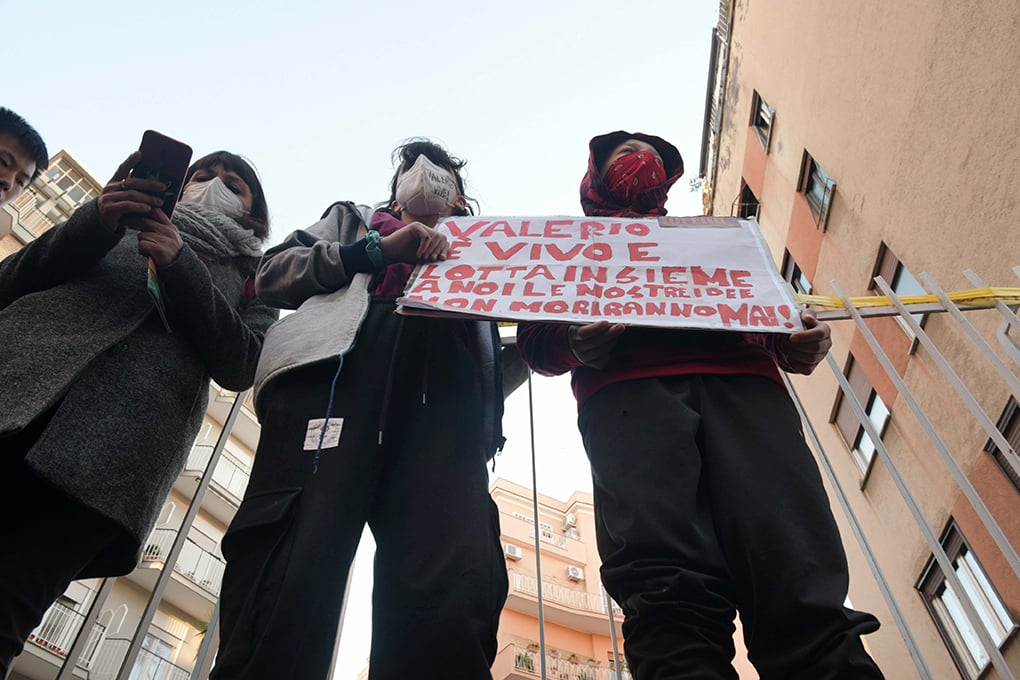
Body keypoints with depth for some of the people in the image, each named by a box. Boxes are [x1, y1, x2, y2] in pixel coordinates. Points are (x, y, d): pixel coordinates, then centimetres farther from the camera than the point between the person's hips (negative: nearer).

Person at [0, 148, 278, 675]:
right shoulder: (122, 226, 31)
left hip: (114, 446, -2)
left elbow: (240, 368, 5)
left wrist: (180, 265, -4)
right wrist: (93, 224, 0)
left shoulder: (254, 282, 24)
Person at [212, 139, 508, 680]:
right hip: (335, 367, 0)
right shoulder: (352, 220, 39)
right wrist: (377, 249, 8)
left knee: (458, 585, -24)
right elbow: (272, 274, 21)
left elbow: (505, 344, 29)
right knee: (291, 577, -22)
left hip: (441, 396, 1)